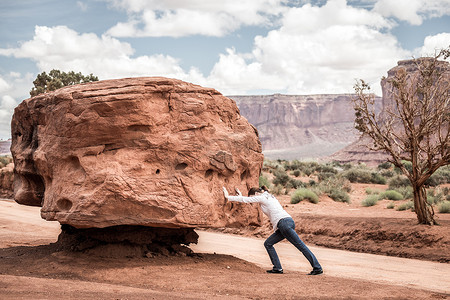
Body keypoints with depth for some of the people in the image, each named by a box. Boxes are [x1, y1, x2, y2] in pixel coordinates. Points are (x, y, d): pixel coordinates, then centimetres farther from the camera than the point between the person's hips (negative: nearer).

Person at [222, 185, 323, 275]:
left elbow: (245, 200, 3)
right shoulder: (269, 197, 26)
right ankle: (277, 268, 8)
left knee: (301, 246, -10)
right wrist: (241, 196, 42)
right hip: (287, 222, 10)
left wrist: (228, 197, 10)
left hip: (284, 223, -10)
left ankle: (317, 268, -10)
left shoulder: (262, 198, 0)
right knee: (268, 244, 12)